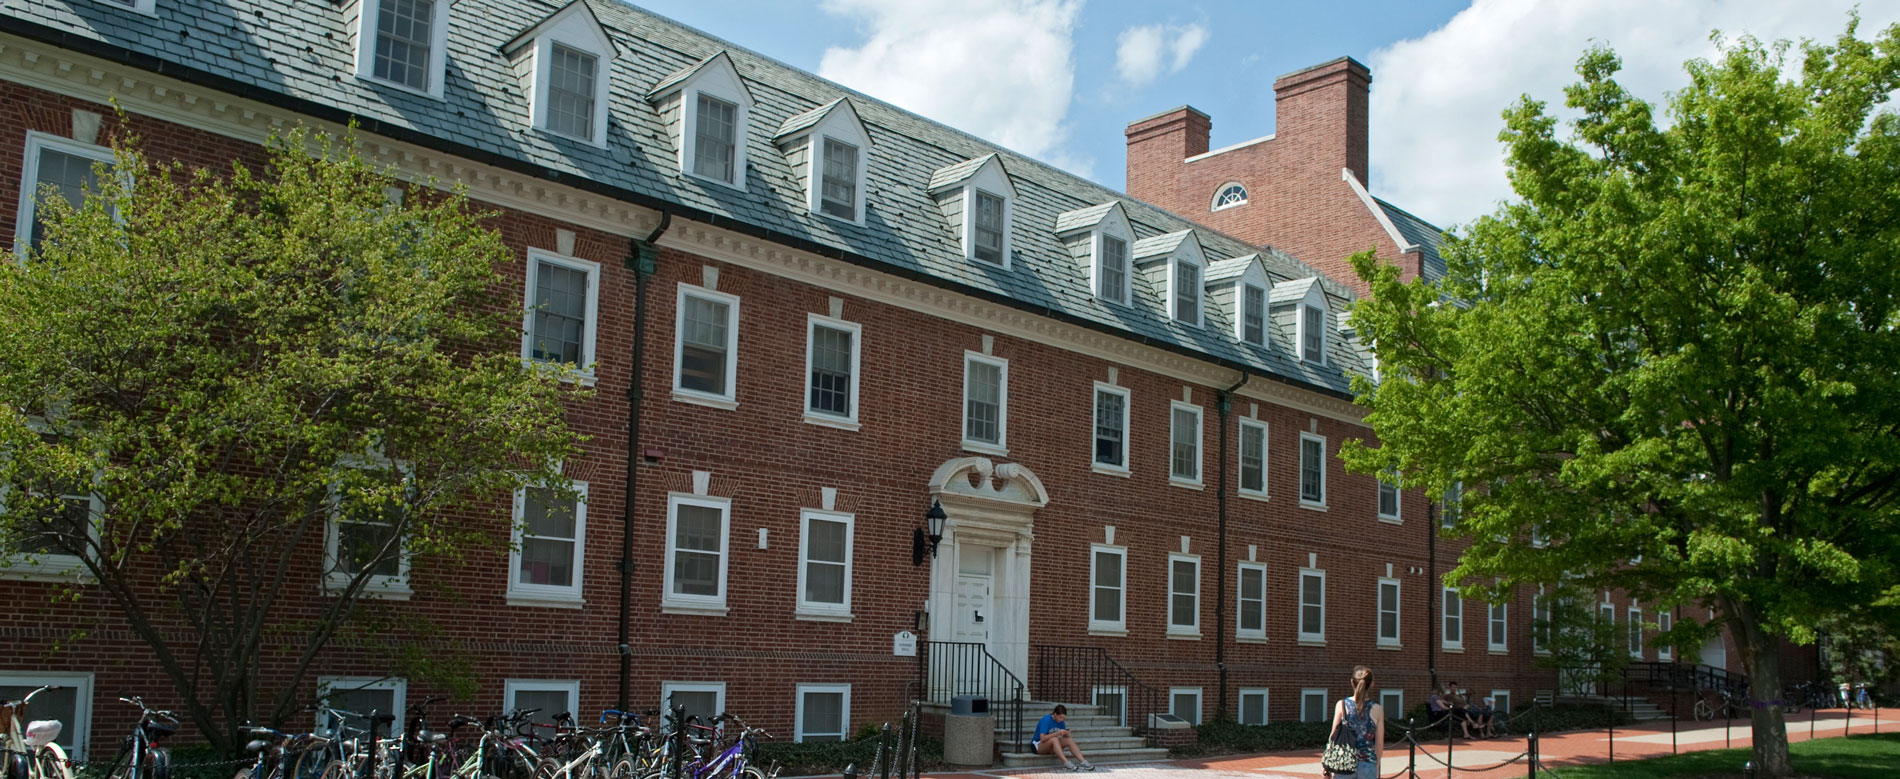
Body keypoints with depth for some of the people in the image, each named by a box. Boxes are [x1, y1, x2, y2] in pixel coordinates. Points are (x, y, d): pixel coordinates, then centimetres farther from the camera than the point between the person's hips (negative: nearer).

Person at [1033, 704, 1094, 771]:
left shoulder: (1061, 721, 0)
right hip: (1038, 746, -7)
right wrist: (1057, 733, -33)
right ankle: (1067, 763, -44)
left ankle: (1083, 762, -26)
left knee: (1069, 740, -16)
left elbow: (1065, 737, 4)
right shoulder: (1046, 720, -21)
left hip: (1051, 747, 7)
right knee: (1054, 739, -35)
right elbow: (1042, 738, -29)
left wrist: (1066, 734, -20)